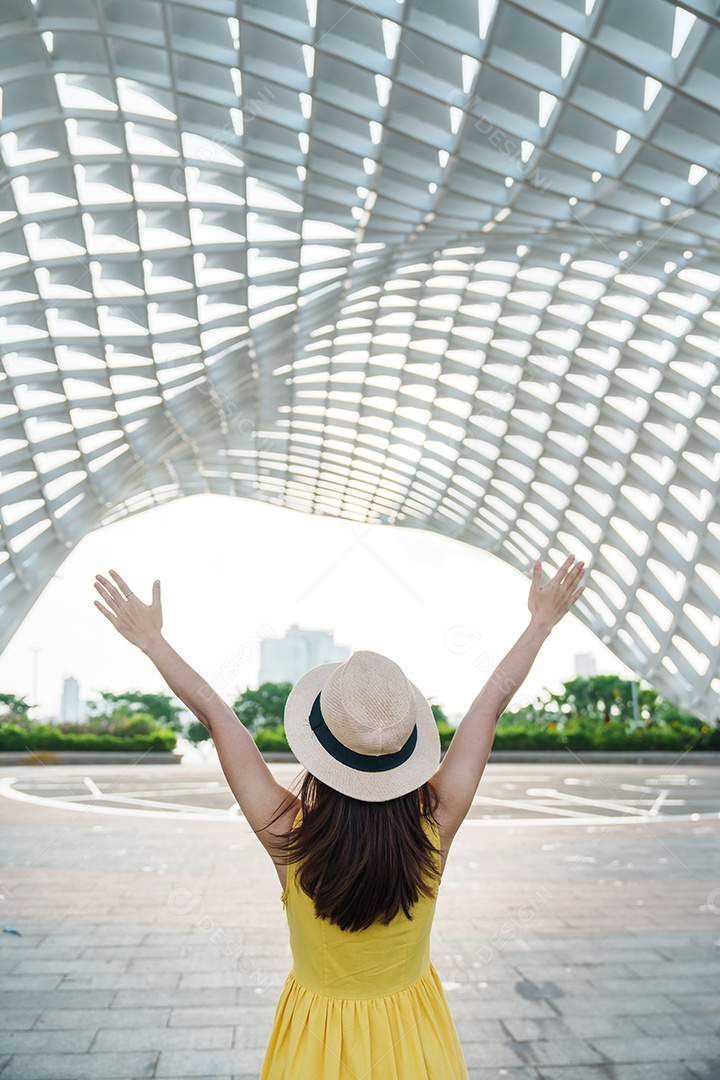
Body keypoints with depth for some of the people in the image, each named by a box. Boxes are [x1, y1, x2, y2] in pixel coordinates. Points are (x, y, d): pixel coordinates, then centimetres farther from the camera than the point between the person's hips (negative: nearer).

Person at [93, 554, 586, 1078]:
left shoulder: (289, 837, -30)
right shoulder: (435, 828, -28)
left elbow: (215, 714, -22)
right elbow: (490, 703, -19)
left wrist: (152, 639, -12)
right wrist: (542, 622, -7)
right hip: (412, 1034, 1)